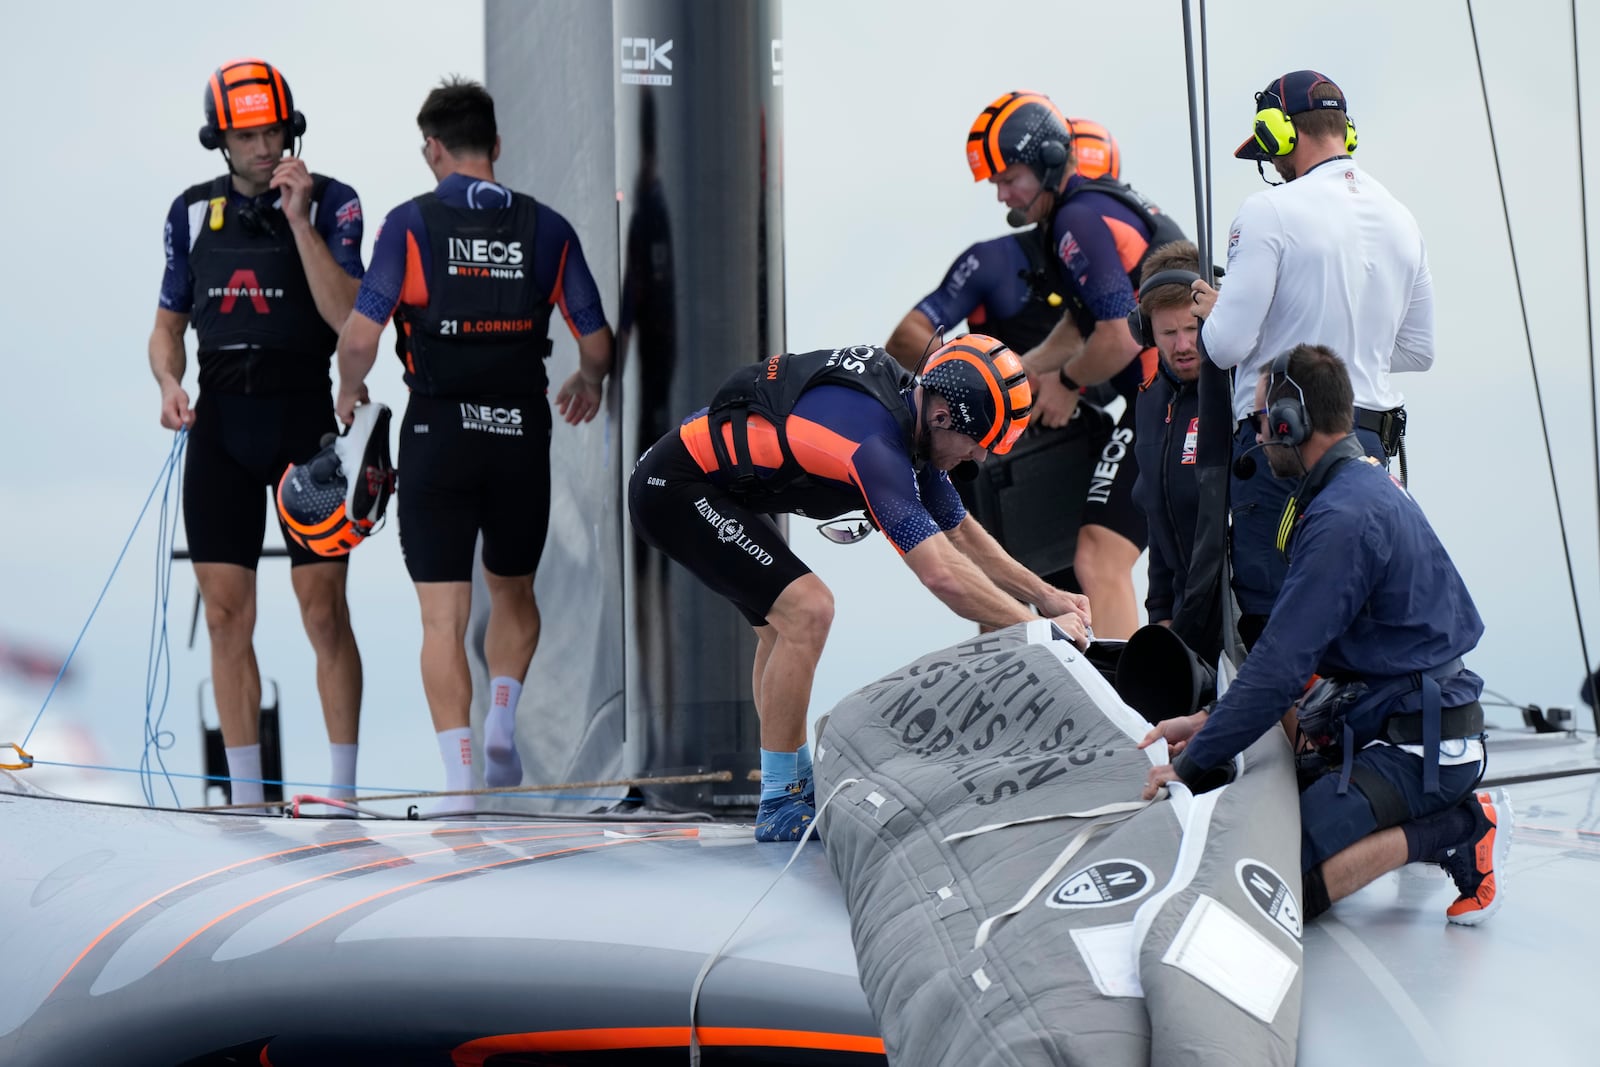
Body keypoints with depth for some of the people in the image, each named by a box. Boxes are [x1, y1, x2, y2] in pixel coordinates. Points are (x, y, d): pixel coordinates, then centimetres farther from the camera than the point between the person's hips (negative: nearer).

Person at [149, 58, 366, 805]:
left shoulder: (331, 204, -4)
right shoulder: (193, 212, 8)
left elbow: (349, 317, -16)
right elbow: (168, 325, 15)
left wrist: (299, 218, -20)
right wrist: (169, 384, -5)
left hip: (303, 419, -4)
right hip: (219, 426, 4)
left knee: (324, 614, -4)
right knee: (227, 617, 3)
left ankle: (342, 792, 2)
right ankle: (245, 797, 10)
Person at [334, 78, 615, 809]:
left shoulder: (411, 223, -6)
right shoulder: (546, 228, 2)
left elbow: (360, 338, -12)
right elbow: (597, 344, 5)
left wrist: (349, 391, 10)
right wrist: (588, 383, 28)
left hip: (437, 436, -2)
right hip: (521, 432, 2)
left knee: (443, 617, 0)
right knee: (513, 593, 24)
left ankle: (459, 777, -9)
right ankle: (502, 722, 6)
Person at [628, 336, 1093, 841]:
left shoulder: (906, 409, 2)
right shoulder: (876, 439, -29)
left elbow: (961, 533, 15)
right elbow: (941, 573, -31)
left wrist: (1045, 595, 11)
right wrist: (1037, 629, -22)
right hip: (674, 490, -11)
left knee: (784, 622, 18)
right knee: (806, 610, -17)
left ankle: (801, 787, 26)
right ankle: (780, 805, -10)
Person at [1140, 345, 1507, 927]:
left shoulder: (1345, 518, -20)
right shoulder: (1368, 483, 13)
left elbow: (1282, 665, -21)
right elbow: (1290, 647, 18)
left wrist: (1192, 764, -13)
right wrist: (1210, 721, 12)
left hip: (1415, 748, -10)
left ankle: (1457, 829, -9)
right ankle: (1432, 817, 9)